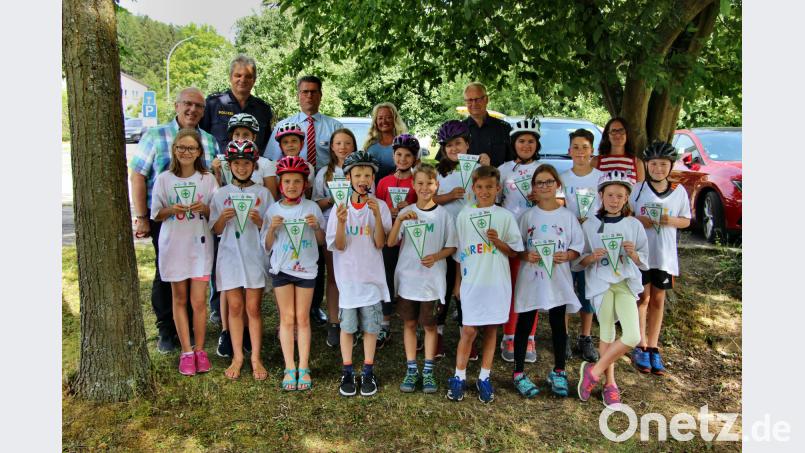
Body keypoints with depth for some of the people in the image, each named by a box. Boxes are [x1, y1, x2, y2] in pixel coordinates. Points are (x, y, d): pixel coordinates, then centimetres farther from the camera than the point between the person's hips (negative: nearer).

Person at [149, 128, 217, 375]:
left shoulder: (208, 179, 0)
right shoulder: (164, 179, 0)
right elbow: (156, 214, 4)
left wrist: (205, 209, -17)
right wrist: (172, 210, -16)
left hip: (200, 245, -1)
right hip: (174, 245, 1)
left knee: (199, 301, -1)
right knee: (180, 299, 9)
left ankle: (199, 350, 14)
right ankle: (186, 351, 18)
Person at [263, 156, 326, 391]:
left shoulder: (312, 207, 0)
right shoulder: (273, 210, 1)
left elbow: (322, 241, 6)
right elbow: (267, 247, 2)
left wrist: (316, 226, -13)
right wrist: (272, 228, -15)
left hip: (306, 268, 0)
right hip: (281, 268, 0)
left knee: (302, 318, 4)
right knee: (287, 318, 3)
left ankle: (304, 368, 10)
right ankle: (289, 369, 8)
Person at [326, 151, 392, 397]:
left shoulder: (380, 206, -3)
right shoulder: (340, 207, -2)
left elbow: (380, 244, -10)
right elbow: (339, 246, -7)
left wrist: (377, 216, -22)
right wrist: (341, 222, -23)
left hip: (371, 276, 0)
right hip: (347, 276, 0)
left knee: (370, 326, 8)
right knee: (347, 326, 8)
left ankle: (368, 373, 21)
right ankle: (347, 373, 21)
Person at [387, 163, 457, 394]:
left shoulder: (444, 214, -3)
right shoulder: (406, 212, 1)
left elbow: (451, 247, 1)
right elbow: (390, 243, -8)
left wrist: (436, 256, -18)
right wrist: (400, 220, -22)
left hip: (432, 279, -1)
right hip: (407, 278, 2)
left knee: (429, 324, 8)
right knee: (409, 323, 10)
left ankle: (428, 371, 20)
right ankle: (411, 370, 21)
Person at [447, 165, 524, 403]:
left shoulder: (505, 216, 2)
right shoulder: (464, 215, 4)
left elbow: (514, 252, 4)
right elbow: (459, 252, 9)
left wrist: (498, 242, -14)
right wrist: (457, 282, 10)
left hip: (496, 282, 1)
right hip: (471, 281, 0)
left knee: (491, 330, 8)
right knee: (469, 331, -2)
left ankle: (484, 378, 20)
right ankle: (459, 377, 14)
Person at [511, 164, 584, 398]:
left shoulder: (568, 216, 2)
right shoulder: (528, 216, 1)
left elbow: (578, 247, 4)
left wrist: (566, 256, -14)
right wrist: (526, 255, -15)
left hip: (558, 279, 1)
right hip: (530, 278, -1)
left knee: (558, 325, 10)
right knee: (524, 325, 4)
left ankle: (558, 372, 26)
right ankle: (518, 374, 15)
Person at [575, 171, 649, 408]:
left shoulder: (634, 225, 5)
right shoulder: (589, 225, 2)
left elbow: (644, 262, 8)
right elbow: (578, 261, 4)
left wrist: (633, 254, -13)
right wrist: (591, 257, -16)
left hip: (626, 283, 2)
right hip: (601, 283, -1)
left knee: (633, 337, -10)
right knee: (607, 334, 3)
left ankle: (594, 371, 8)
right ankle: (609, 384, 21)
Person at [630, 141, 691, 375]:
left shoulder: (679, 191, 2)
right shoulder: (637, 190, -4)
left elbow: (686, 220, 8)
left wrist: (672, 221, -13)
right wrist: (637, 221, -19)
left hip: (665, 254, 2)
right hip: (640, 252, -2)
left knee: (658, 299, 9)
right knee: (643, 297, 2)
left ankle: (653, 349, 18)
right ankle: (641, 346, 13)